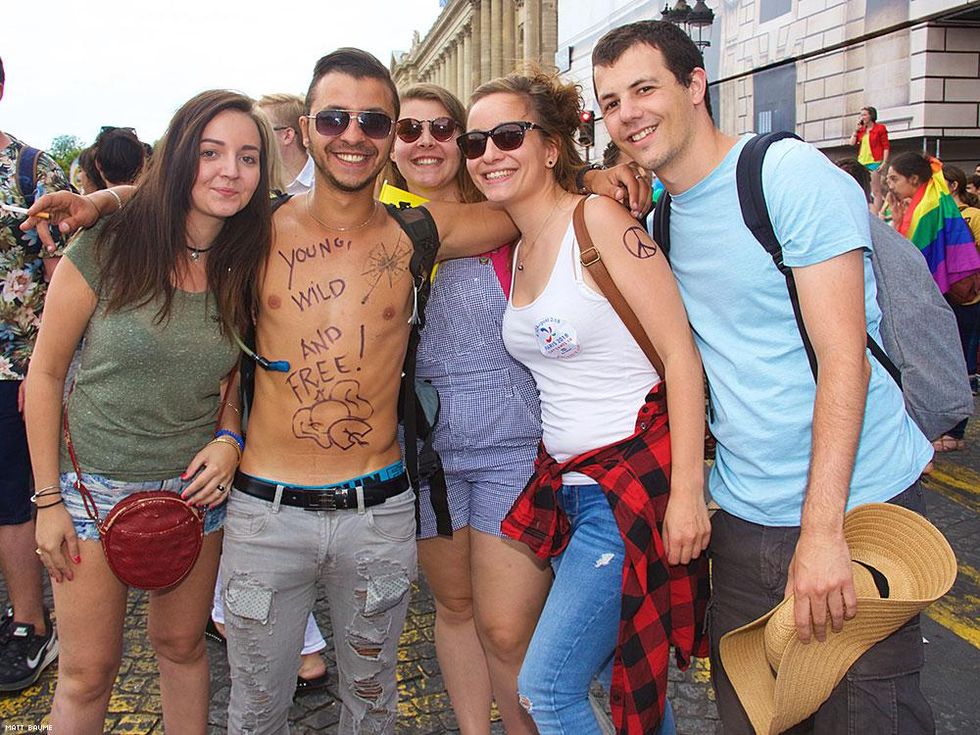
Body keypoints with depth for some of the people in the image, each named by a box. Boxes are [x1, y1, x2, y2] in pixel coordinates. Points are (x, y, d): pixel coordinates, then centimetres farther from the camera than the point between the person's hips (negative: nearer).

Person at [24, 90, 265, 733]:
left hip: (195, 487, 3)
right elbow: (46, 373, -7)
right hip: (94, 486, -3)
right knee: (88, 671, 9)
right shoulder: (105, 251, -14)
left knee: (182, 645, 19)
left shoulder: (243, 268, -3)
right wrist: (49, 500, -6)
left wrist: (229, 439, -7)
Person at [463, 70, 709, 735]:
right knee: (622, 676, 18)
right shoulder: (518, 249, 11)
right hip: (567, 484, 8)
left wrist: (687, 492, -20)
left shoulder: (597, 218, -12)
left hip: (637, 475, -7)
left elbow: (682, 355, -16)